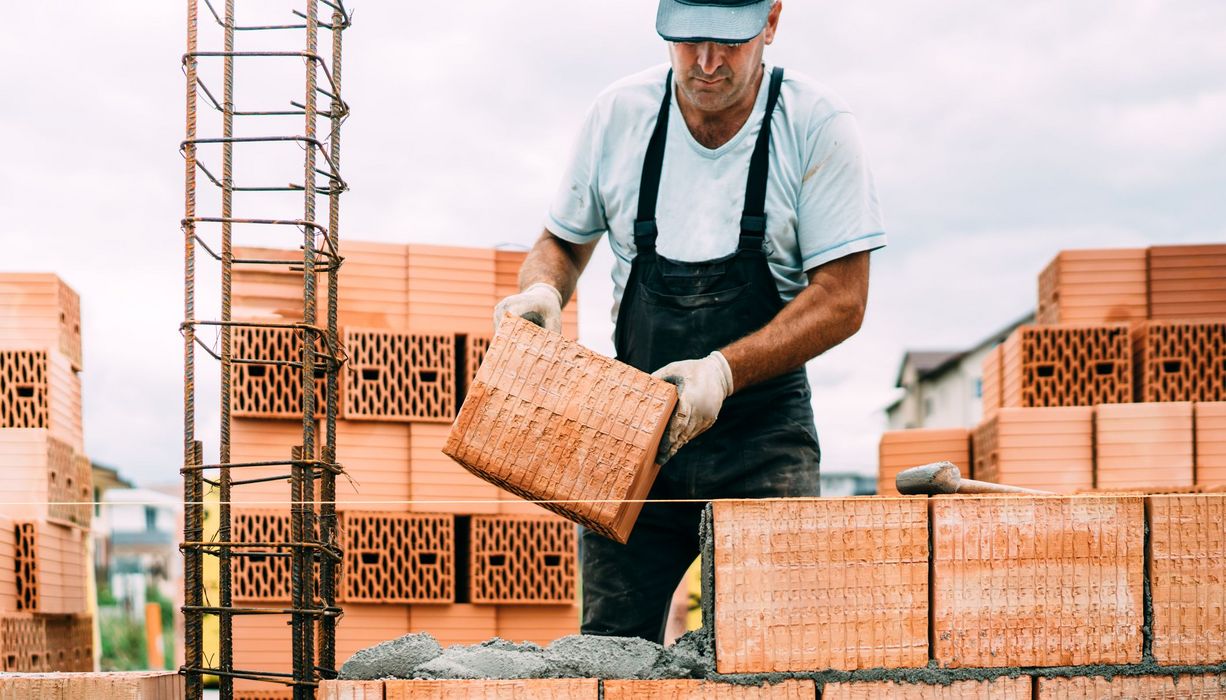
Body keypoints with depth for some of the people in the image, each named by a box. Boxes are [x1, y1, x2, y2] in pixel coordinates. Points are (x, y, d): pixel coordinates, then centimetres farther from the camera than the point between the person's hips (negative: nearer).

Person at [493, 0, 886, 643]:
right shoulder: (619, 115, 1)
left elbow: (842, 300, -10)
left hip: (764, 442, -2)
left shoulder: (817, 127, -8)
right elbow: (563, 240, 17)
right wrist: (543, 290, -7)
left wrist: (723, 370, -22)